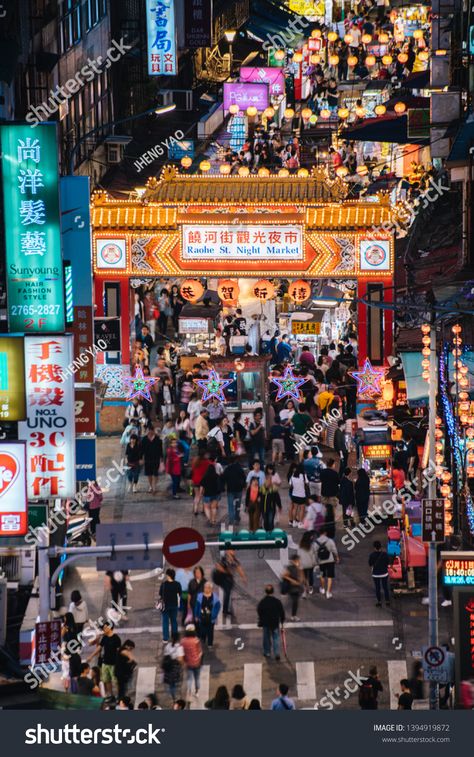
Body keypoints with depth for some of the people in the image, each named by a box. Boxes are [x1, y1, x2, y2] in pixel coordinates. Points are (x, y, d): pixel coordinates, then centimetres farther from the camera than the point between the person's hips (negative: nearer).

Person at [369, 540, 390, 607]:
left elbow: (370, 564, -7)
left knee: (377, 588, 13)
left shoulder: (372, 555, -17)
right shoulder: (384, 554, -14)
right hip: (384, 573, 1)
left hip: (376, 573, -1)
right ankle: (387, 601, 18)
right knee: (385, 588, 14)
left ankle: (379, 602, 19)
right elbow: (388, 562, -3)